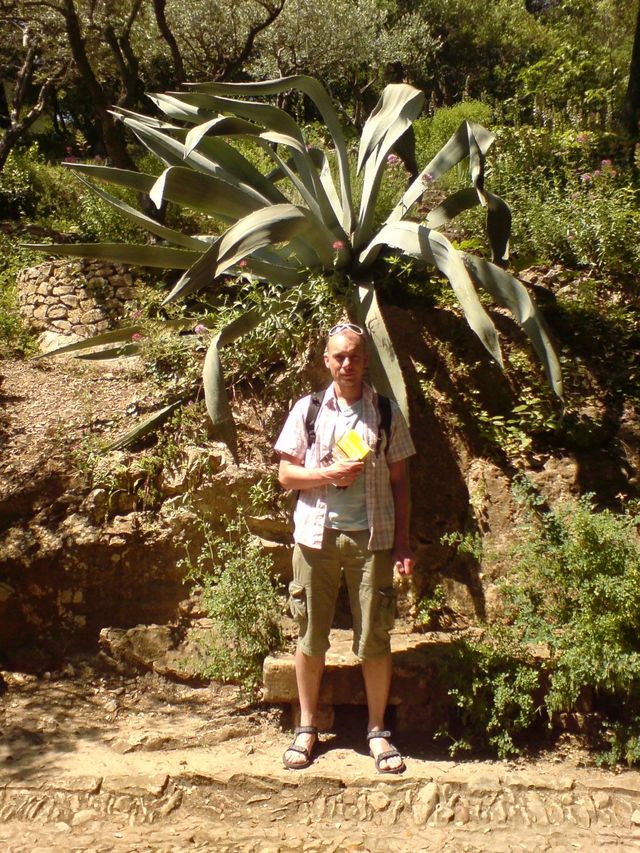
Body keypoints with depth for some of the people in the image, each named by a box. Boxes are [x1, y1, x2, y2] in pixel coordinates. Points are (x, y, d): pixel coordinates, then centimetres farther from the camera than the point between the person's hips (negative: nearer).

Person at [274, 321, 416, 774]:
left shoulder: (386, 412, 5)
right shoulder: (307, 410, 5)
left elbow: (399, 481, 7)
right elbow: (286, 474, 5)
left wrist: (403, 542, 1)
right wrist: (329, 473, -13)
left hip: (371, 537, 0)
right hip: (317, 533, 1)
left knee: (374, 638, 2)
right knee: (311, 635, 7)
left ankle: (378, 729, 16)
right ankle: (308, 727, 21)